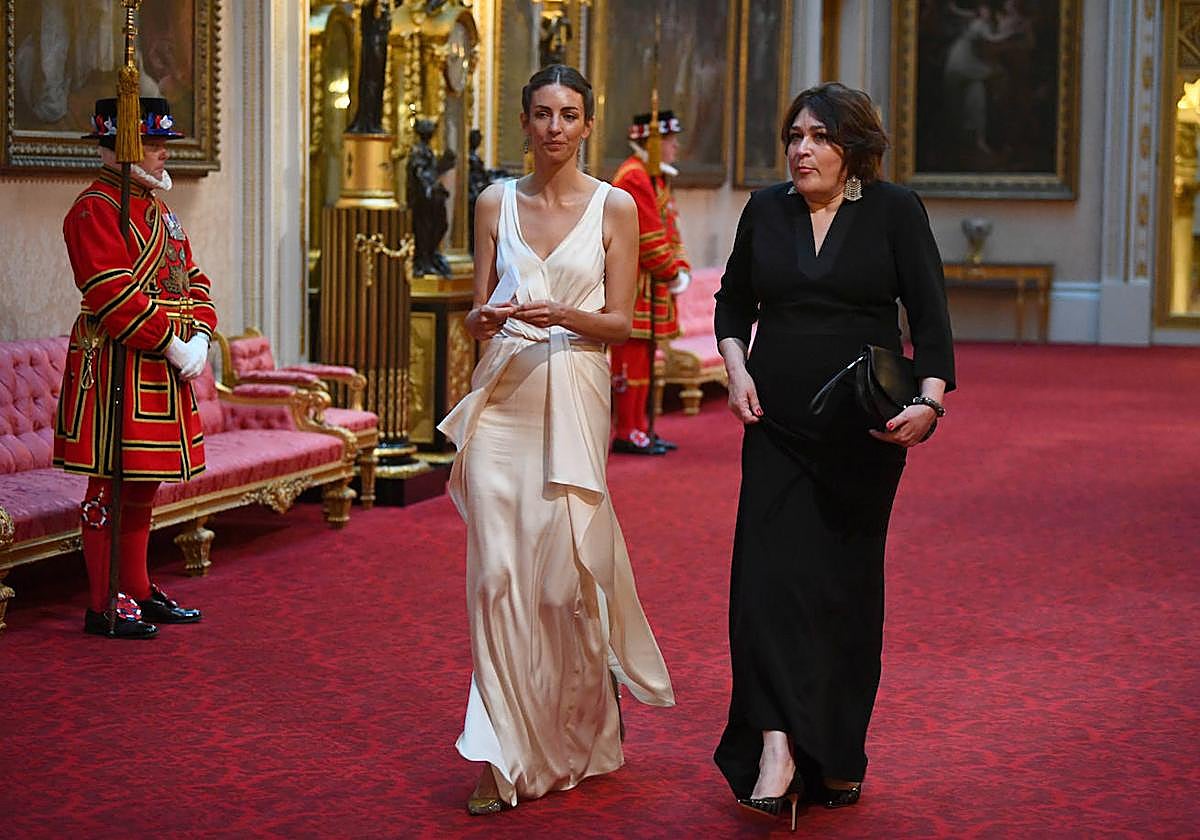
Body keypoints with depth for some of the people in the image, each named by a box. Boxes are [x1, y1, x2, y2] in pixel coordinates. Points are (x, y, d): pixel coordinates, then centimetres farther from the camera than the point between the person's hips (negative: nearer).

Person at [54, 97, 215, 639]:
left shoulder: (156, 208, 18)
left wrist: (199, 338, -1)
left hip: (163, 367, 9)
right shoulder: (96, 208, -12)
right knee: (112, 486, -4)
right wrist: (172, 346, -20)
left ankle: (138, 592, 24)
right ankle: (105, 606, 2)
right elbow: (114, 295, -20)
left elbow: (192, 279, 16)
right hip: (117, 365, -9)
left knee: (144, 486, 15)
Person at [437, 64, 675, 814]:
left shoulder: (615, 206, 1)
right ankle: (508, 759, 1)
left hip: (573, 399, -2)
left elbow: (621, 321, -1)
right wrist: (486, 318, -12)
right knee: (498, 573, -4)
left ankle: (576, 736, 25)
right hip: (502, 396, 2)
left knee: (565, 573, -1)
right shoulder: (496, 203, 9)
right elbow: (477, 313, 11)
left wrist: (561, 316, -18)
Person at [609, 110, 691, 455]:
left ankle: (638, 429, 19)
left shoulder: (655, 177, 18)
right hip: (634, 284, -10)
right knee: (632, 354, -7)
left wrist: (681, 269, 5)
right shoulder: (633, 178, -16)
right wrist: (671, 275, -12)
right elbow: (649, 237, -19)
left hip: (653, 286, 10)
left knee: (643, 357, 13)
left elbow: (670, 229, 19)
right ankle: (627, 434, -3)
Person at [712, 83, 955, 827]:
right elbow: (734, 300, 18)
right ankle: (778, 746, -19)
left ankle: (838, 755, 17)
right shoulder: (766, 210, 7)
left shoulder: (895, 210, -2)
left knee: (847, 582, 5)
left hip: (864, 430, -2)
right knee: (769, 569, -13)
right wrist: (736, 368, 0)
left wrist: (930, 399, -23)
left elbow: (930, 312, -8)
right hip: (779, 425, 2)